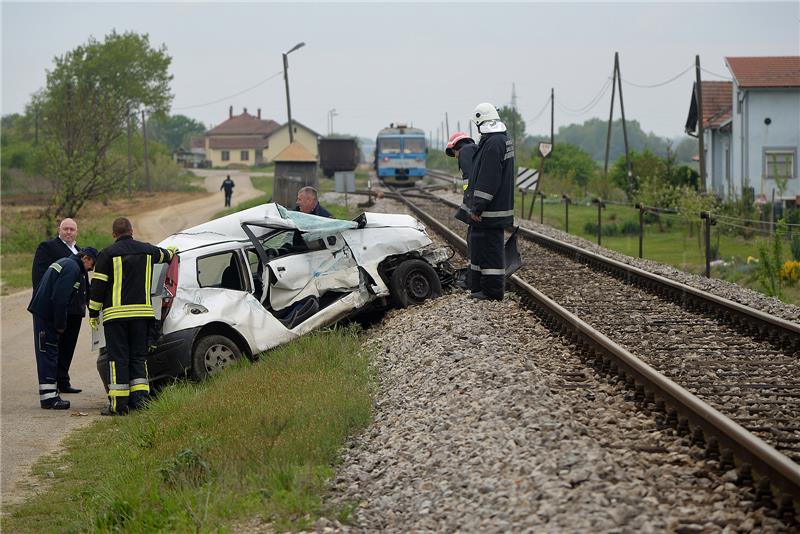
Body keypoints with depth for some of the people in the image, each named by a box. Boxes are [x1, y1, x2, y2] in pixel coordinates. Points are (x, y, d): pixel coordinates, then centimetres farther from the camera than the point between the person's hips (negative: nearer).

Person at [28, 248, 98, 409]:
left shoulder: (65, 263, 20)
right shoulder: (73, 268, -14)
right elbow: (60, 298, -21)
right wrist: (61, 324, -15)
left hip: (42, 312, 10)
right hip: (46, 315, -10)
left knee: (50, 353, 13)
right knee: (48, 353, -8)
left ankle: (50, 395, 18)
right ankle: (48, 397, -7)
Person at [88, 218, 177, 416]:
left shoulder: (107, 254, -3)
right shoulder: (147, 250, 11)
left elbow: (98, 286, -4)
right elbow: (163, 254, 35)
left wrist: (93, 313, 4)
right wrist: (171, 252, 60)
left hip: (116, 314, -3)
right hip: (142, 312, 4)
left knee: (118, 357, -2)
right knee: (138, 356, 10)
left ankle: (119, 403, -5)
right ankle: (139, 397, 1)